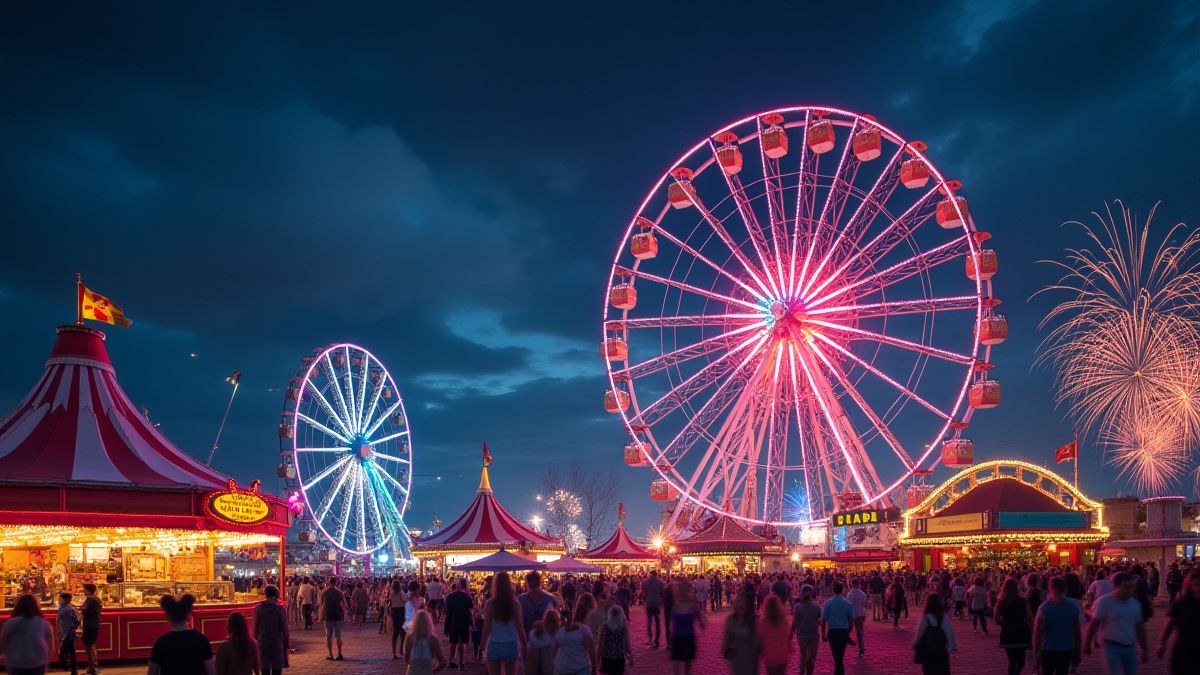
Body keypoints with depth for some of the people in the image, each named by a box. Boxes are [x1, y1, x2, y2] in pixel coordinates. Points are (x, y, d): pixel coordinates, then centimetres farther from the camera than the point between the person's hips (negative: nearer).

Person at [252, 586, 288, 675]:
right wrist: (287, 643, 5)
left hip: (263, 643, 3)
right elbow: (284, 628, -7)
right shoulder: (280, 609, -10)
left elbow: (256, 627, 3)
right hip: (277, 644, -2)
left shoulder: (258, 608, -3)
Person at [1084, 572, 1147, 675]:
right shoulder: (1104, 601, -11)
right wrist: (1087, 643, -5)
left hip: (1130, 647, 6)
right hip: (1112, 647, -6)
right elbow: (1094, 624, -7)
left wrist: (1144, 649, 18)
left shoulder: (1135, 603, 7)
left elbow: (1140, 627, 16)